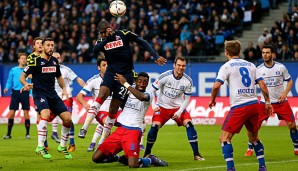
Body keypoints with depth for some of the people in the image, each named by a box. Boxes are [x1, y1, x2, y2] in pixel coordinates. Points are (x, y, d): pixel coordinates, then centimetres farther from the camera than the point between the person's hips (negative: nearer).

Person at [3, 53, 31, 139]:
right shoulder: (13, 70, 9)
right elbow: (9, 82, 10)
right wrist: (7, 88, -7)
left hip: (25, 93, 0)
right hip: (15, 92, 1)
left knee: (26, 112, -2)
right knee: (11, 112, -4)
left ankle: (27, 133, 7)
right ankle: (8, 134, 4)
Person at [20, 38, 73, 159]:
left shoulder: (55, 61, 10)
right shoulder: (35, 61, -7)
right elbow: (22, 76, -7)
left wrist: (64, 88, 7)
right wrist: (25, 84, -29)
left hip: (52, 94, 6)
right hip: (39, 93, -6)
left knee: (68, 119, -3)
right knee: (46, 114, -33)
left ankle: (62, 146, 18)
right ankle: (40, 147, -27)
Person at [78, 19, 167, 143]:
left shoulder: (123, 34, -2)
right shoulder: (102, 41, 7)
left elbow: (142, 42, 2)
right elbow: (95, 50, -14)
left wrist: (155, 56, -3)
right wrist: (107, 38, -21)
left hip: (126, 75, -2)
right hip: (111, 72, 2)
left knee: (114, 108, -3)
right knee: (102, 94, -26)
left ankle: (104, 138, 7)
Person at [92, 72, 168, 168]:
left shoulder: (148, 96, -3)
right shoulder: (128, 92, 15)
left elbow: (142, 97, -27)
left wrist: (125, 84, -26)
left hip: (133, 131, -6)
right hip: (120, 129, 6)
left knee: (133, 165, -26)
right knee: (96, 158, -2)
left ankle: (151, 160, 7)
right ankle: (120, 158, 23)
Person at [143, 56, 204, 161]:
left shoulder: (188, 81, -9)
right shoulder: (165, 76, -17)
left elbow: (186, 99, 0)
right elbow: (152, 90, -10)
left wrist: (179, 112, -12)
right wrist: (154, 106, -21)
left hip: (178, 107, 2)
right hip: (162, 107, -2)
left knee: (189, 124, -18)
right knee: (155, 126, -21)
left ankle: (196, 154, -9)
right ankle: (147, 154, -1)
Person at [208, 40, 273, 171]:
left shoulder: (227, 66, 0)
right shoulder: (250, 65, 15)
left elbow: (216, 86, -10)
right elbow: (262, 84, 11)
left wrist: (212, 100, 6)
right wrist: (267, 102, 18)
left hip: (239, 107, -6)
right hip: (254, 105, 6)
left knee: (224, 138, -2)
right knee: (254, 138, 23)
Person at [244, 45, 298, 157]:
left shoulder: (281, 67, -3)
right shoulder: (259, 69, -4)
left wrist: (285, 93, -10)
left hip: (281, 101, 0)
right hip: (265, 102, 0)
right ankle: (250, 149, 9)